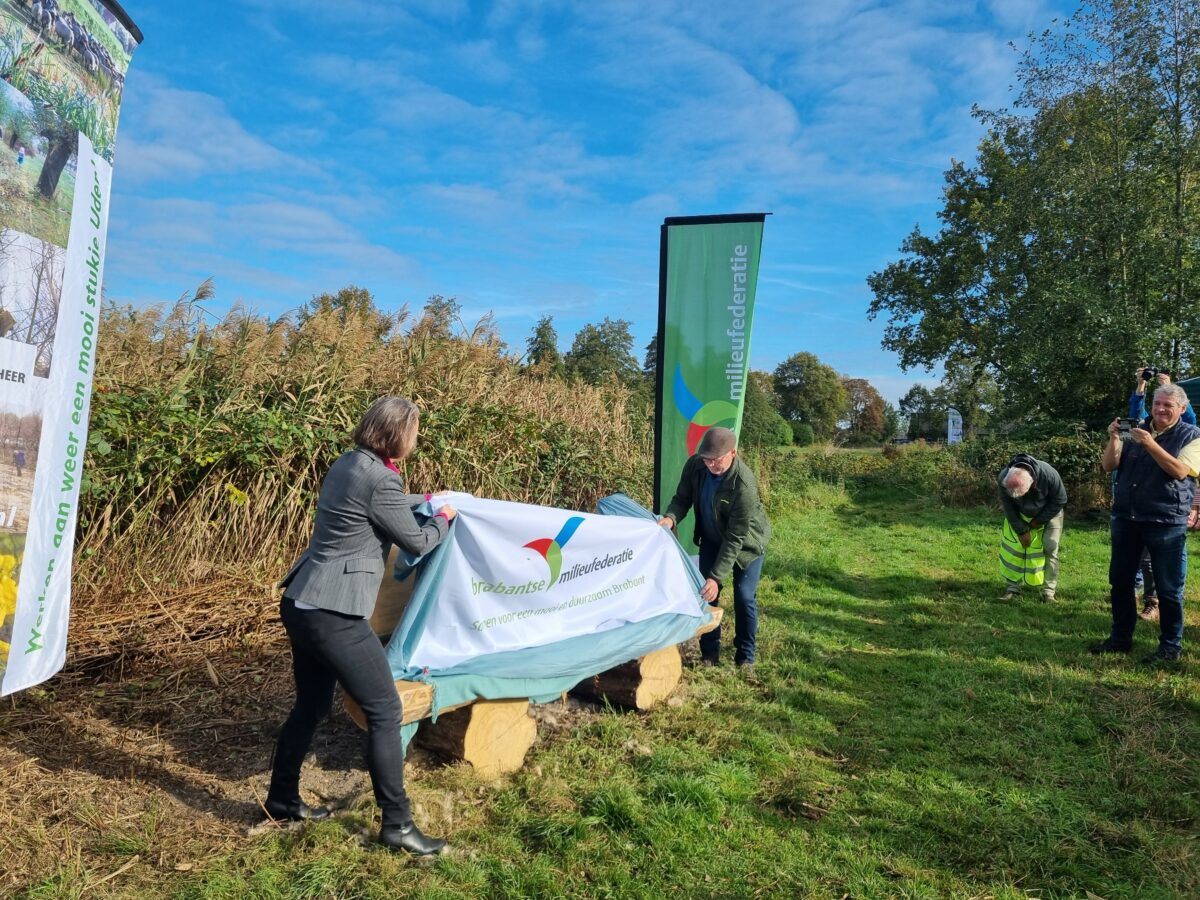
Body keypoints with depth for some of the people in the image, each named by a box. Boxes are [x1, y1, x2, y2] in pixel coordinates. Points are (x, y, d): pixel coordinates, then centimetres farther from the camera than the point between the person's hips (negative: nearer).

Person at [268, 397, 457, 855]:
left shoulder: (346, 464, 10)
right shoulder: (379, 480, -18)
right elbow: (416, 542, -6)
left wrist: (423, 499, 38)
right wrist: (444, 518, 12)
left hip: (301, 605, 10)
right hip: (333, 615, -10)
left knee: (311, 704, 23)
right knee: (384, 711, 0)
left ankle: (282, 800, 38)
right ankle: (397, 825, 9)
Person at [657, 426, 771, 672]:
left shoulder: (744, 485, -38)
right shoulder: (695, 466, -24)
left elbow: (735, 538, -35)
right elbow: (682, 499, -10)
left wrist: (717, 577, -38)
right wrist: (671, 517, -34)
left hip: (747, 542, -4)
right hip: (712, 539, 5)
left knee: (744, 598, -1)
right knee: (705, 592, 4)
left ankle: (745, 656, 18)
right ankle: (709, 652, 19)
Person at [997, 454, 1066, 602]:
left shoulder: (1049, 474, -38)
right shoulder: (1003, 479, -33)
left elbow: (1060, 501, -20)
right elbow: (1008, 507, -17)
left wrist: (1039, 520, -18)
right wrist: (1021, 530, -18)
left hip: (1049, 511, -2)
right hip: (1022, 514, 2)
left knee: (1050, 548, -9)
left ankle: (1048, 591, -4)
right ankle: (1013, 587, 3)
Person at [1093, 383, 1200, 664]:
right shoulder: (1135, 432, 11)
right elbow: (1108, 466, 6)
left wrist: (1150, 444, -24)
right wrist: (1113, 438, -9)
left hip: (1167, 523, -5)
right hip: (1126, 519, 5)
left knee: (1169, 589, 2)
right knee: (1120, 581, 10)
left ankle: (1171, 646, 15)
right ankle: (1120, 638, 22)